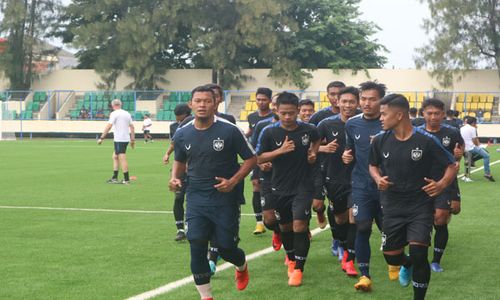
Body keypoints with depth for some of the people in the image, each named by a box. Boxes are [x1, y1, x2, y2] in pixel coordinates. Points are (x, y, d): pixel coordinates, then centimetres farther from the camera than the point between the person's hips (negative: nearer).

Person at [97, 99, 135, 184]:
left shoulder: (114, 113, -8)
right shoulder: (127, 113, 13)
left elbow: (109, 126, -16)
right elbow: (132, 127, 15)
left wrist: (101, 138, -16)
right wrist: (133, 139, 20)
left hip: (119, 139, -8)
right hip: (126, 139, 8)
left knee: (122, 159, -5)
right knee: (115, 156, 17)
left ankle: (126, 180, -5)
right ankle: (114, 178, 16)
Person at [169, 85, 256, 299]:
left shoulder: (229, 131, -10)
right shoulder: (182, 134, 1)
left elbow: (251, 158, -3)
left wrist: (233, 181, -16)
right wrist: (175, 177, -1)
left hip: (225, 198, -3)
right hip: (196, 199, 3)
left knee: (225, 246, 3)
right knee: (196, 245, -8)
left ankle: (241, 266, 41)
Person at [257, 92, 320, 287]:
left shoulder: (309, 130, -6)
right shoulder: (269, 132, -9)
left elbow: (318, 139, 18)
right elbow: (259, 158, -8)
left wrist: (314, 152, -1)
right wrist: (280, 150, -20)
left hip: (303, 186, -1)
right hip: (280, 188, 2)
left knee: (299, 225, -14)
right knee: (285, 226, 15)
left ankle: (298, 269, -5)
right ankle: (291, 258, 40)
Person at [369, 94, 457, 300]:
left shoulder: (426, 141, -14)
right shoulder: (380, 140, -4)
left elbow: (452, 166, -5)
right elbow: (373, 166, 14)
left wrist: (441, 184, -24)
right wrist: (378, 179, -7)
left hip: (420, 206, -4)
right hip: (392, 207, 4)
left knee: (418, 254, -17)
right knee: (391, 257, 9)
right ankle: (407, 264, 47)